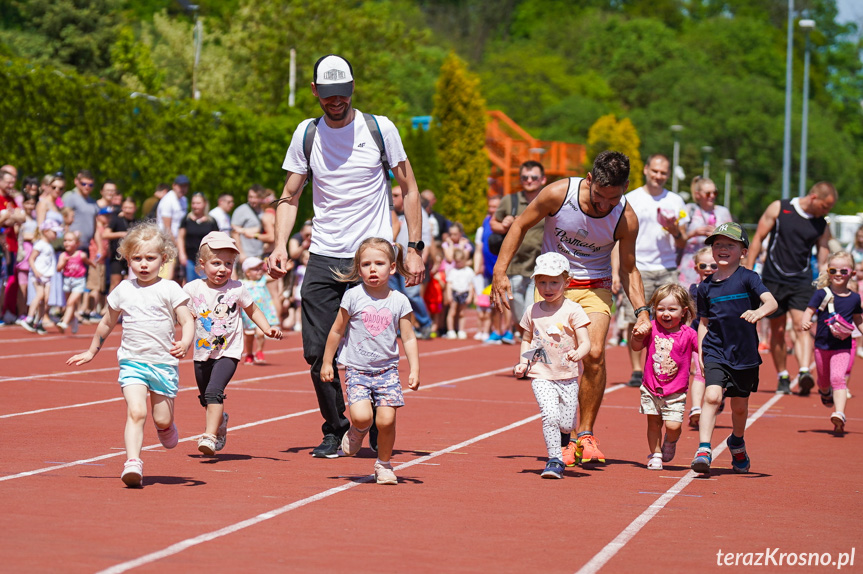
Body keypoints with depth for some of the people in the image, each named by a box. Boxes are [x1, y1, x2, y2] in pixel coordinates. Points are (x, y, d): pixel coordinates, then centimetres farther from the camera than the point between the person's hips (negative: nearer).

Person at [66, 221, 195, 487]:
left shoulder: (170, 289, -3)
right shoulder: (123, 291, 6)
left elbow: (187, 321, -8)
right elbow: (107, 323, 22)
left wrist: (184, 343, -29)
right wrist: (92, 351, 30)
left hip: (164, 363, -1)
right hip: (132, 362, 1)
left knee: (162, 419, 6)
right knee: (136, 412, -18)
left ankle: (166, 427, 42)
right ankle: (133, 462, -24)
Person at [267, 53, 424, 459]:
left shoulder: (380, 129, 1)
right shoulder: (306, 134, 7)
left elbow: (409, 190, 6)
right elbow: (289, 197, 13)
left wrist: (414, 247, -2)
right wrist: (280, 244, -2)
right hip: (323, 259, 3)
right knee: (317, 352, -3)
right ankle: (335, 430, 15)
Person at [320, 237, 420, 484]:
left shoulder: (399, 301, -1)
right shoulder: (353, 297, -5)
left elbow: (409, 338, 3)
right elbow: (337, 331, 4)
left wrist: (414, 370, -5)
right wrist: (327, 362, 7)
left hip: (387, 369, 1)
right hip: (357, 369, -1)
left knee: (386, 420, -9)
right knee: (362, 416, -20)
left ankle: (384, 465, 14)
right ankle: (358, 431, 18)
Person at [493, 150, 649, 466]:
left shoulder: (626, 218, -16)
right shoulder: (559, 193, -20)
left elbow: (628, 269, -1)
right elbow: (520, 226, -4)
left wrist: (642, 310, -13)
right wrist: (500, 272, -7)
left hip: (594, 287, 0)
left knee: (594, 354, -18)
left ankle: (585, 435, -2)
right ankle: (564, 440, 5)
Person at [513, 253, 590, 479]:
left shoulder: (572, 310, -6)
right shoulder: (532, 311, 5)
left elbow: (585, 343, -10)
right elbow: (527, 340, 19)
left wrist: (578, 353, -32)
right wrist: (523, 363, 4)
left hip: (568, 377, -1)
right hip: (541, 376, 1)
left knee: (566, 424, 2)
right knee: (550, 416, -19)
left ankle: (559, 440, 37)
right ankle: (555, 461, -11)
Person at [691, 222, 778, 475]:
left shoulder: (747, 278, -4)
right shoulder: (706, 287, 6)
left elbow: (772, 302, -16)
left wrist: (759, 312, -38)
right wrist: (700, 353, 6)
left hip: (745, 354, -1)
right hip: (716, 352, 1)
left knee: (740, 406, 12)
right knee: (712, 395, -20)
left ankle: (736, 443, 40)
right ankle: (704, 450, -23)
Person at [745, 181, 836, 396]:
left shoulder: (822, 226, 5)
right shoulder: (778, 209, -2)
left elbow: (823, 261, 8)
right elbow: (758, 238, 2)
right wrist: (748, 271, -2)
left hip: (802, 282, 1)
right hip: (773, 279, -1)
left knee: (802, 325, -18)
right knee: (777, 330, 5)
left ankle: (804, 372, -31)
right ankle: (783, 378, 17)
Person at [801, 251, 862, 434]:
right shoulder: (822, 294, -5)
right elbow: (809, 311, -9)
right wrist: (805, 322, -29)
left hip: (843, 347, -1)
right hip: (822, 345, 1)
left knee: (838, 378, -21)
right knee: (824, 381, 18)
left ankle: (839, 414, -32)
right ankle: (825, 393, 54)